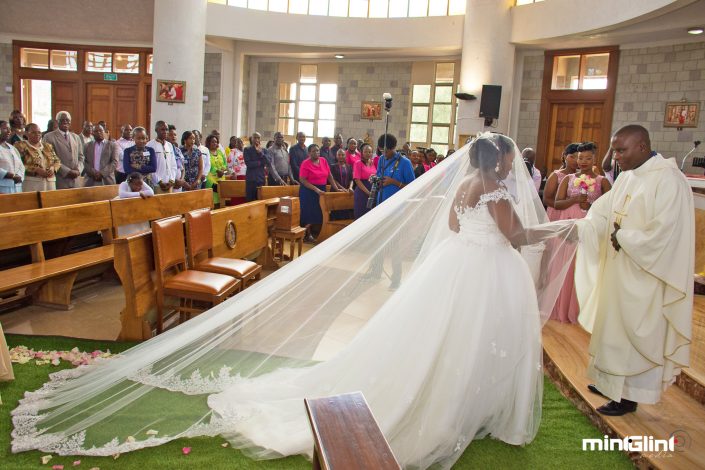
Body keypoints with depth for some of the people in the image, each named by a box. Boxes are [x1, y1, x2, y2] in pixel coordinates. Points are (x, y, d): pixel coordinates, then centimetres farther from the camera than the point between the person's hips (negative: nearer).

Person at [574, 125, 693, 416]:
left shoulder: (668, 179, -18)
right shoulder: (628, 176, 8)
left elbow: (663, 232, -23)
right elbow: (602, 213, 5)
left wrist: (622, 237, -15)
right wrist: (578, 227, -11)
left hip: (644, 275, -8)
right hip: (618, 270, 8)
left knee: (635, 333, 3)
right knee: (615, 327, 18)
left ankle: (629, 397, 17)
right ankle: (612, 381, 34)